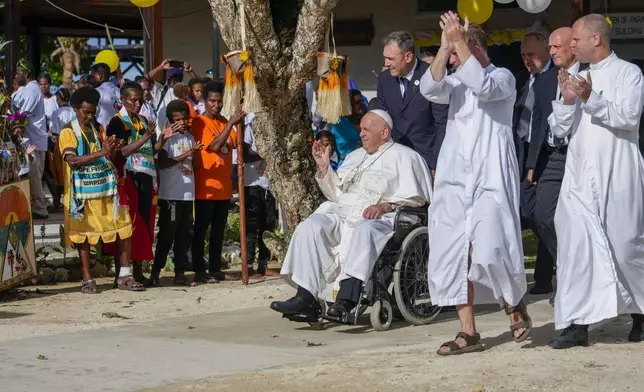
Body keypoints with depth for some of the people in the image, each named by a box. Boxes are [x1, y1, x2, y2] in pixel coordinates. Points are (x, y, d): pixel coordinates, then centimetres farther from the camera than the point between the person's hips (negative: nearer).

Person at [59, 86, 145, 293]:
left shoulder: (99, 129, 12)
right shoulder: (68, 133, -4)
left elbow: (109, 158, 13)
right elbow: (73, 160, -19)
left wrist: (114, 150, -10)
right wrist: (101, 152, -26)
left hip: (106, 189, 5)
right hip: (83, 192, -5)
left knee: (124, 228, -1)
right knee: (84, 235, 1)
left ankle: (125, 276, 5)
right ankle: (87, 280, 10)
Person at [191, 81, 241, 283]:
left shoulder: (224, 122, 13)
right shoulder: (200, 122, -9)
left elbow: (236, 143, 5)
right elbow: (214, 145, -20)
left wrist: (239, 122, -10)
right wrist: (231, 123, -24)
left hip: (224, 185, 7)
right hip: (205, 186, -7)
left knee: (218, 229, 11)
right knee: (201, 229, -3)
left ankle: (215, 269, 17)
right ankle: (199, 271, -1)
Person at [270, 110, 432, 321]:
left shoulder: (403, 157, 9)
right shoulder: (356, 156, 30)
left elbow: (415, 200, -3)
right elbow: (336, 193, 30)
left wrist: (385, 206, -18)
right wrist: (324, 168, 16)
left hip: (381, 218, -6)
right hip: (342, 213, 6)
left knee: (364, 230, -41)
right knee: (309, 227, -23)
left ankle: (347, 299, -52)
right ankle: (305, 298, -34)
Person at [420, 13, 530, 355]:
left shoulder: (502, 77, 3)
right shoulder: (456, 82, 15)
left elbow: (483, 86, -20)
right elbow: (429, 89, -6)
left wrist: (459, 43, -19)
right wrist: (444, 47, -15)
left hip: (490, 179, -5)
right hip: (454, 181, 5)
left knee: (489, 251, -14)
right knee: (454, 256, -1)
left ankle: (515, 306, 13)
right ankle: (468, 332, 3)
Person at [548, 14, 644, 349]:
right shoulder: (573, 77, 14)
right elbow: (559, 129, 12)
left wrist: (591, 98, -22)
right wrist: (567, 101, -6)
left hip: (617, 177, -4)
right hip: (579, 178, 4)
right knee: (575, 245, -6)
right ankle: (577, 324, -6)